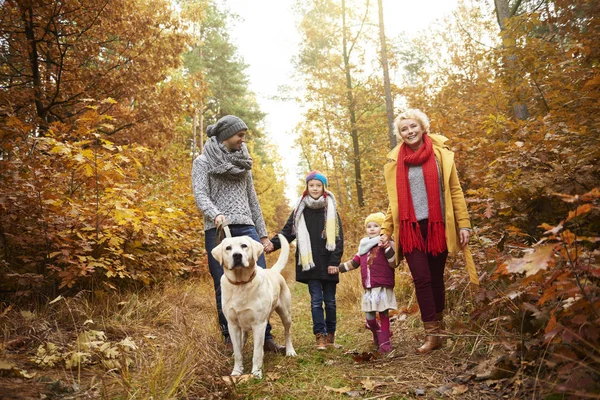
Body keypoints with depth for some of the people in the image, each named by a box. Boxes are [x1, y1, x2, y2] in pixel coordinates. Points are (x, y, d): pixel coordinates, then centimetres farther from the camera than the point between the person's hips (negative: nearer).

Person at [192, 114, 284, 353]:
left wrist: (263, 235, 17)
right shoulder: (203, 162, 5)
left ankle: (266, 338, 3)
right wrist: (215, 215, -28)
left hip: (246, 228, 4)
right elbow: (200, 195, -8)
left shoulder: (243, 163, 19)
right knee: (224, 287, -1)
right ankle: (230, 338, 11)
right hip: (218, 231, -4)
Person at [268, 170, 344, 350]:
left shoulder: (330, 209, 3)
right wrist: (273, 243, -14)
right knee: (316, 300, -2)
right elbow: (287, 232, 4)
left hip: (327, 263, 0)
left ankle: (331, 334, 22)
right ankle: (320, 337, 3)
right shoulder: (300, 210, 6)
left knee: (329, 300, 8)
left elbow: (338, 237, 1)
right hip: (310, 263, 0)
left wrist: (334, 261, -7)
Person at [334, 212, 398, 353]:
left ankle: (385, 342, 10)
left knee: (384, 314, -1)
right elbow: (354, 263, 24)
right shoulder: (364, 246, 14)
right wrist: (338, 268, 20)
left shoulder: (386, 243, -4)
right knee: (370, 318, 9)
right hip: (369, 289, 6)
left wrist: (387, 247, -23)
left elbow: (394, 263, -13)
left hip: (383, 287, -5)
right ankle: (377, 333, 35)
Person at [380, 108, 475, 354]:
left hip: (437, 226, 0)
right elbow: (394, 201, 11)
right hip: (411, 228, 0)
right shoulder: (395, 162, 7)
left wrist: (464, 223, -3)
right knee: (422, 279, -7)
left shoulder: (441, 155, 4)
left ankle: (439, 326, 26)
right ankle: (432, 334, 0)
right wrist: (386, 231, 4)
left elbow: (455, 191, 3)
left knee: (436, 278, 8)